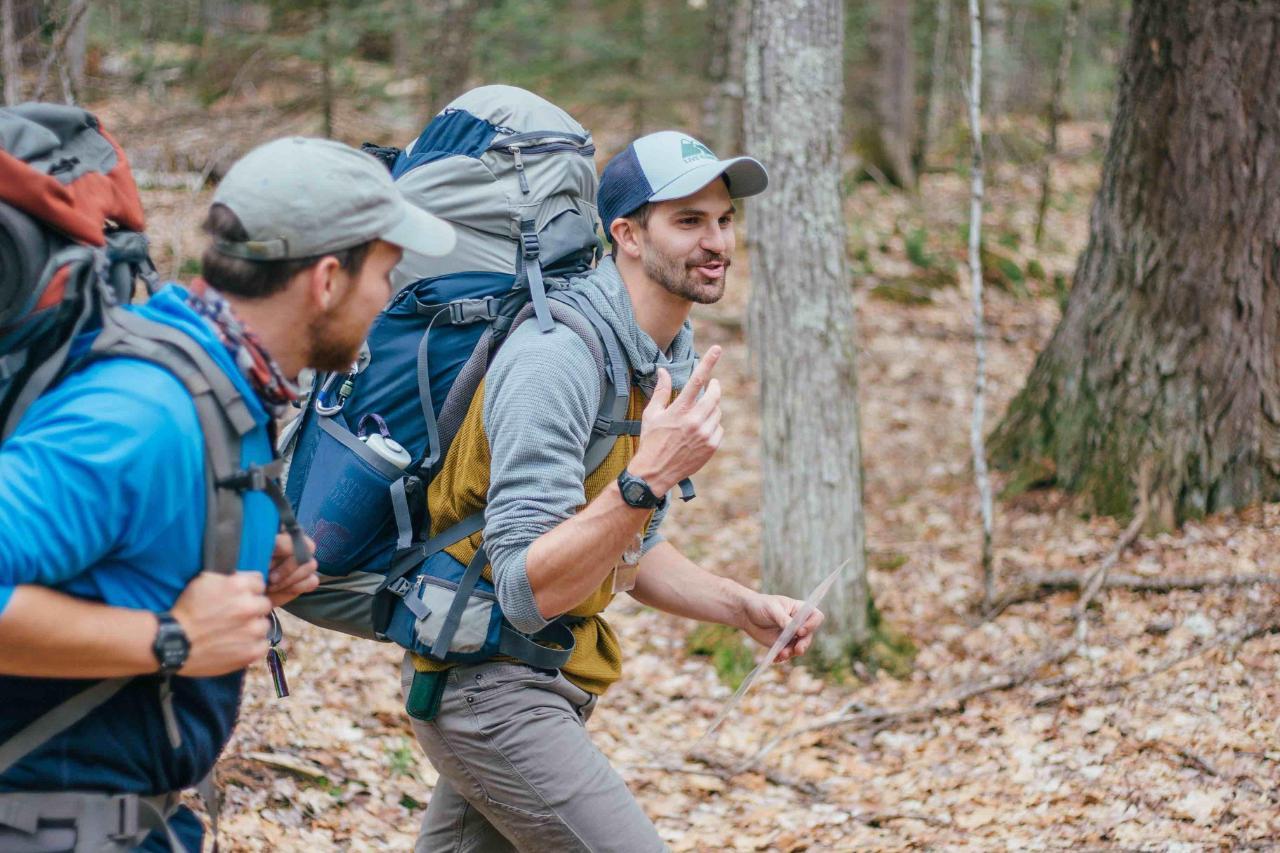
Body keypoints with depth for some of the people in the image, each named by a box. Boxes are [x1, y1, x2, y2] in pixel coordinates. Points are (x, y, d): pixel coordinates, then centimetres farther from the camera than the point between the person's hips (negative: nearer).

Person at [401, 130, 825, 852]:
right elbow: (528, 591, -28)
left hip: (544, 680, 10)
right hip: (492, 682, -10)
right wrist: (647, 480, -36)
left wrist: (744, 609, 5)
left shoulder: (676, 357, 7)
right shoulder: (557, 358, -23)